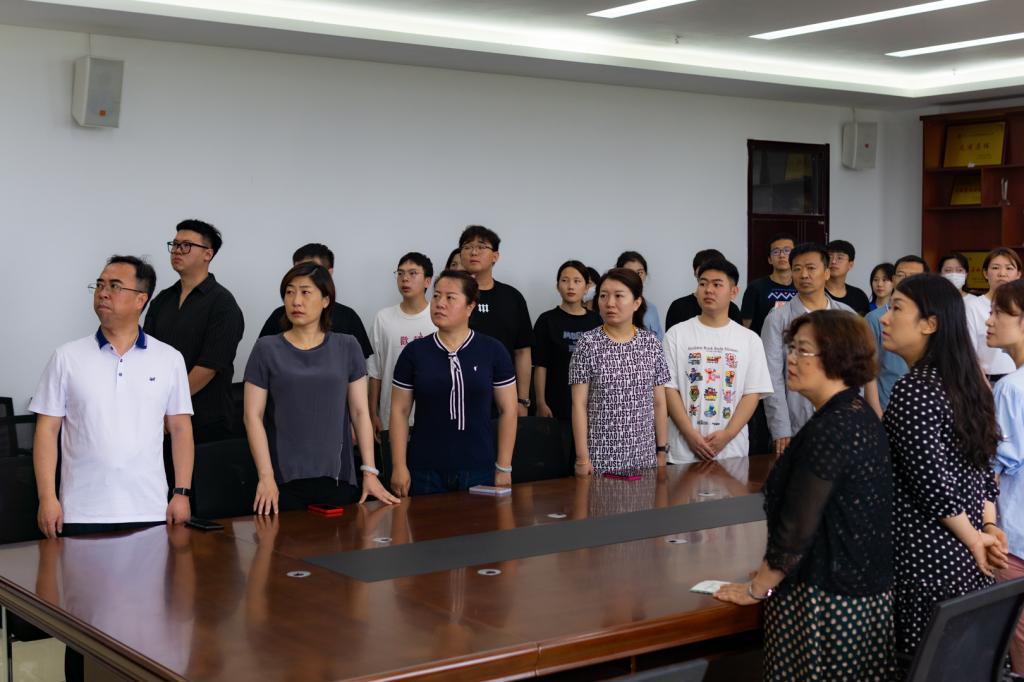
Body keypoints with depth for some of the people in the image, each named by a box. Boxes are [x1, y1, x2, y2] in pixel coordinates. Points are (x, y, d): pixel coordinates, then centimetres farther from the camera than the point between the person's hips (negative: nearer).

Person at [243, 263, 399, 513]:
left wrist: (369, 472, -2)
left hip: (338, 478, 2)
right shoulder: (267, 349, 2)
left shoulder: (348, 348, 6)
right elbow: (253, 416, -1)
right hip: (285, 481, -1)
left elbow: (360, 412, 5)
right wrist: (265, 476, -9)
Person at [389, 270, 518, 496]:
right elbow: (400, 411, 5)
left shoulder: (493, 351, 1)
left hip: (478, 471, 0)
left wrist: (504, 468, 0)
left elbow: (507, 411, 3)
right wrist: (399, 466, -2)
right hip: (425, 472, 0)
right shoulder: (414, 352, 3)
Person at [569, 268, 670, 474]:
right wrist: (582, 457, -9)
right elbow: (579, 404, -5)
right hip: (600, 457, -2)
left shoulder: (651, 343, 4)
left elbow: (659, 403, 8)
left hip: (644, 456, 3)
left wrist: (662, 450, 7)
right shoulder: (588, 344, -4)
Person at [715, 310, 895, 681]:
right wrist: (774, 567, 17)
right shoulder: (860, 415, 10)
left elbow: (797, 528, -20)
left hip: (829, 602, -10)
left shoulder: (829, 430, -20)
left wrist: (757, 588, -7)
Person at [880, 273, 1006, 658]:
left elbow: (932, 482, -20)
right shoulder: (966, 380, 10)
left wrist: (974, 540, -8)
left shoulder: (914, 388, -16)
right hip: (969, 562, 9)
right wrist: (989, 531, 10)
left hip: (924, 560, -9)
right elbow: (984, 467, 13)